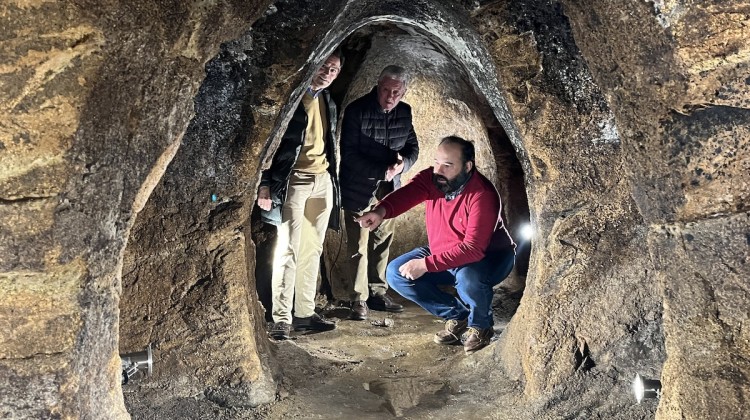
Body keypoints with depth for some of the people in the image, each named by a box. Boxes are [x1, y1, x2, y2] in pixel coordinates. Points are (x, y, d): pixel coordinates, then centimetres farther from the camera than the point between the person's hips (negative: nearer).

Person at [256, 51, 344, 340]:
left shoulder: (328, 103, 16)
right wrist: (264, 184, -13)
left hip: (323, 181, 7)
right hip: (293, 180, -6)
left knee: (312, 251, 8)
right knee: (288, 251, -8)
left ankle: (305, 314, 15)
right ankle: (281, 319, -3)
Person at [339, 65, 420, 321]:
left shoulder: (404, 113, 2)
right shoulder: (357, 111, -15)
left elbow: (412, 146, 10)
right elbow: (349, 154, -17)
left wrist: (403, 163, -14)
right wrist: (381, 172, -24)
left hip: (388, 189, 6)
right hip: (359, 189, -5)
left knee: (382, 243, 13)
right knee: (359, 247, -2)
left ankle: (377, 292, 26)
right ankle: (358, 300, 9)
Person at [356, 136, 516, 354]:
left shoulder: (482, 195, -29)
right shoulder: (431, 178, -13)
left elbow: (473, 248, -36)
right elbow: (407, 193, -33)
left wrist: (427, 264, -39)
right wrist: (381, 211, -56)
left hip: (489, 257, -6)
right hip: (443, 254, 7)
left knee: (468, 278, -39)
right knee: (396, 273, -8)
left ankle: (480, 325, -3)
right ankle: (457, 316, 6)